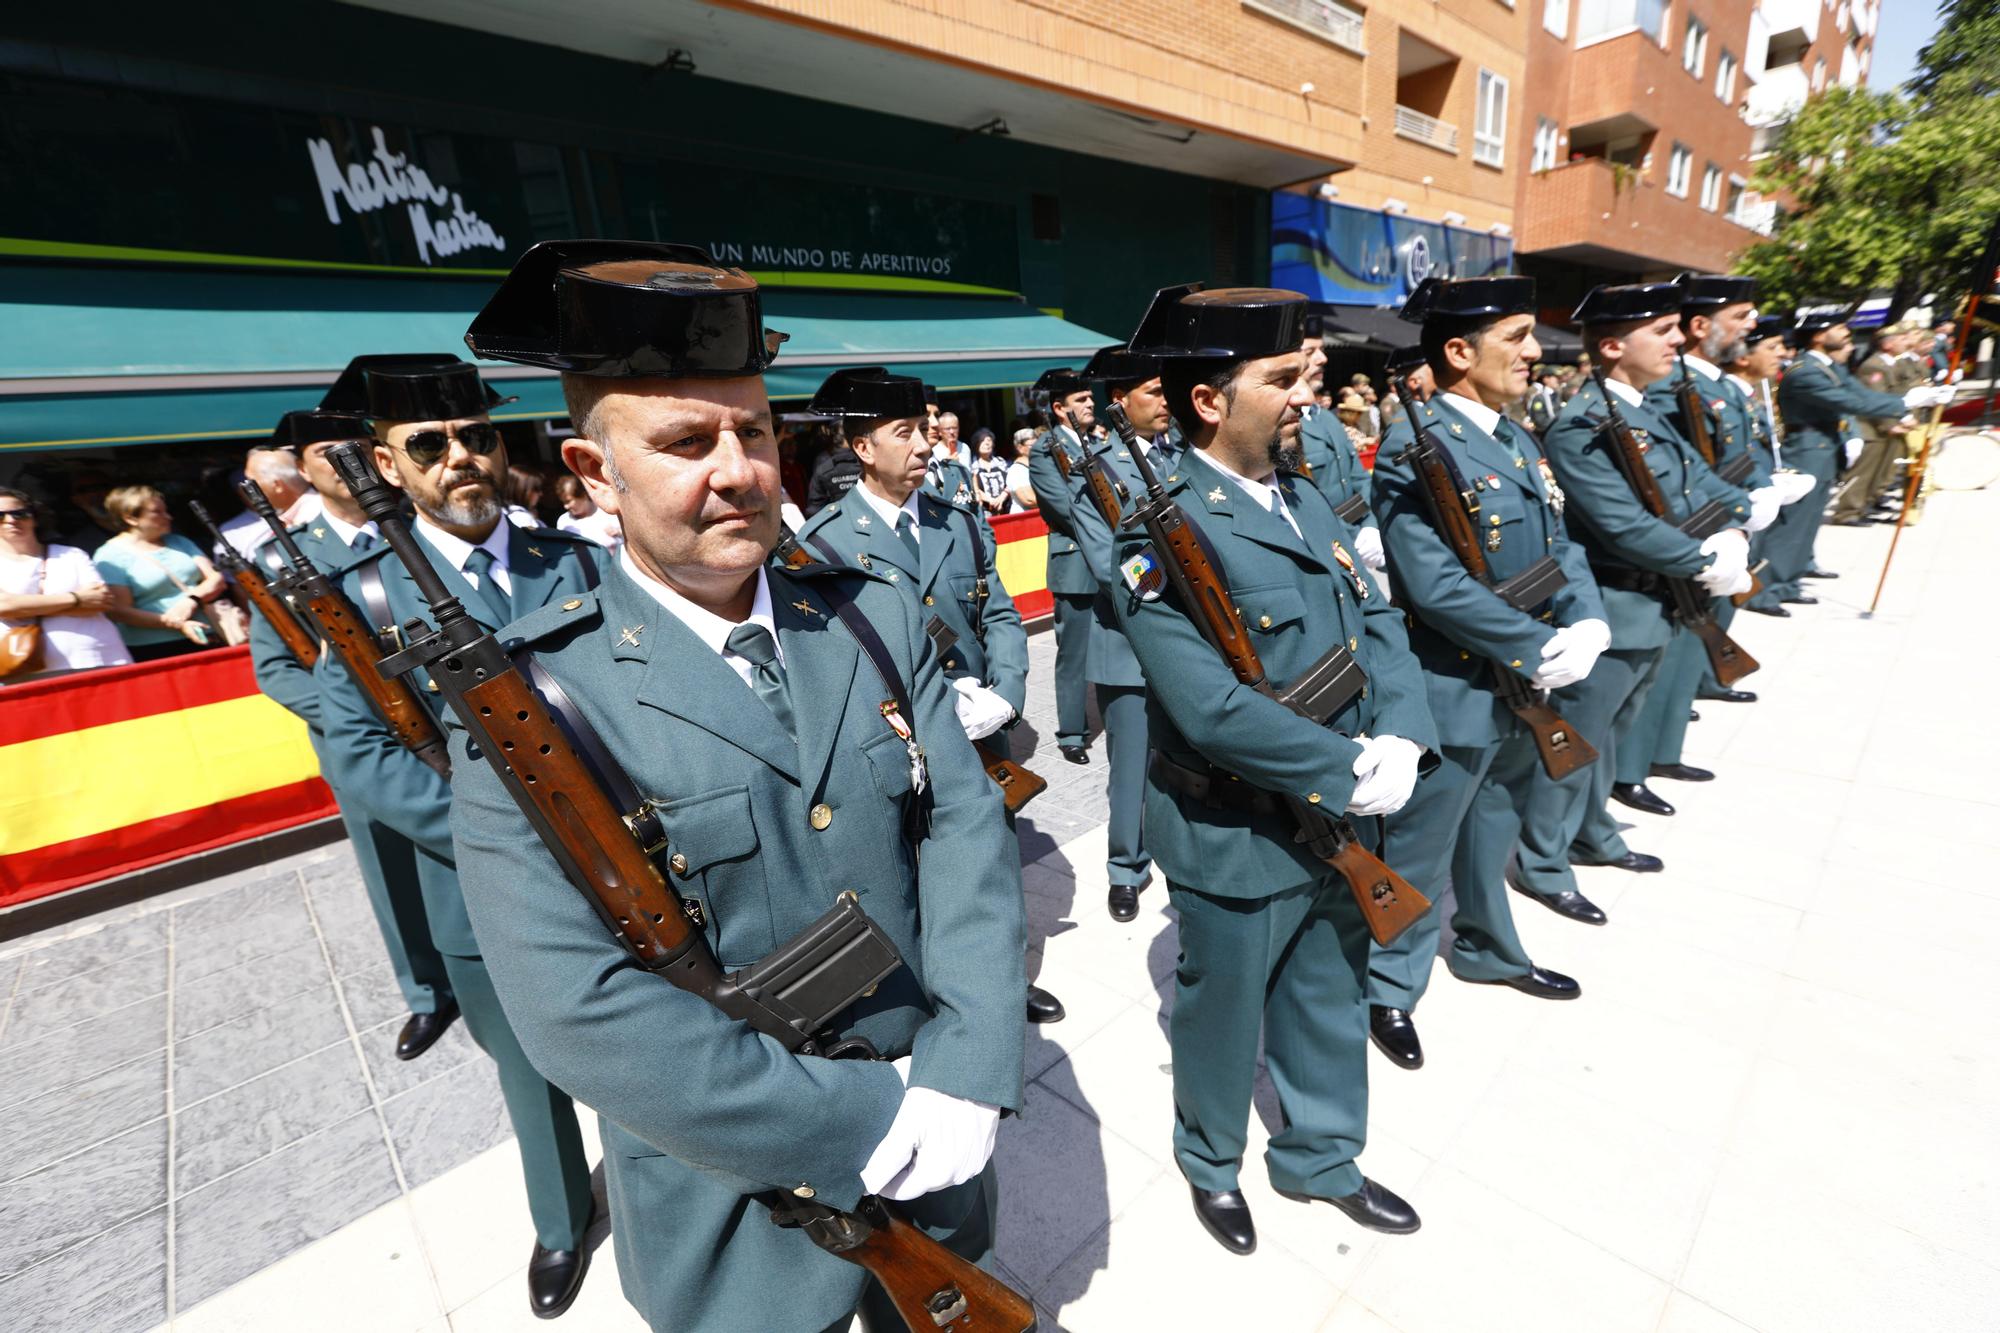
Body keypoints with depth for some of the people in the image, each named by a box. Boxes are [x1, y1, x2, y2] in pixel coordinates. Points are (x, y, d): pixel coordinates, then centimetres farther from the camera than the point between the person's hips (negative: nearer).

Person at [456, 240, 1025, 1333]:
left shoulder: (877, 619, -7)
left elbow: (964, 826, -8)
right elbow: (579, 1007, -23)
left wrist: (964, 1079, -18)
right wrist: (867, 1124, -21)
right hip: (736, 1227, -3)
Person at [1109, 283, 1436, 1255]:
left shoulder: (1307, 499, 5)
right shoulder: (1162, 533, -23)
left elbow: (1378, 621, 4)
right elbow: (1212, 710, -29)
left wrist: (1398, 736, -13)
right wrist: (1348, 770, -20)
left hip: (1341, 821, 8)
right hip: (1237, 839, -7)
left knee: (1330, 999, 25)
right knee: (1224, 1009, 17)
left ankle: (1320, 1157, 52)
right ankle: (1210, 1165, 48)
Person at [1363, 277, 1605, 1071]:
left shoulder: (1515, 436, 10)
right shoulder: (1414, 449, -19)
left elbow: (1560, 544, 10)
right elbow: (1436, 586, -27)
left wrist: (1585, 624, -8)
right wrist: (1537, 650, -19)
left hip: (1524, 686, 9)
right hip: (1453, 693, -9)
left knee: (1494, 832, 25)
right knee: (1420, 852, 6)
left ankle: (1488, 949, 47)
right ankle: (1388, 988, 26)